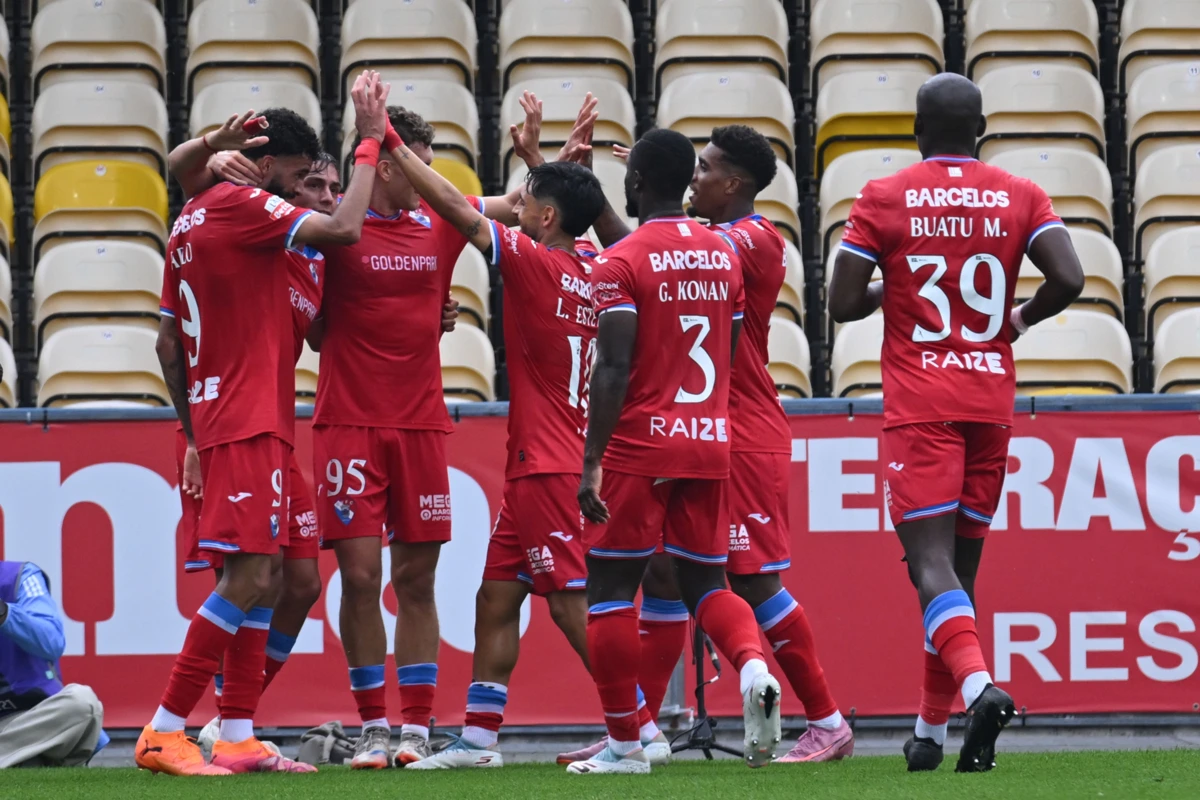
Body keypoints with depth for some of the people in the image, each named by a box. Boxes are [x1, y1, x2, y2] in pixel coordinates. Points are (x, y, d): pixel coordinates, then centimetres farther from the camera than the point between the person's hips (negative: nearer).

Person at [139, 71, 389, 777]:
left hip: (216, 418, 10)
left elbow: (170, 345, 22)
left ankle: (238, 738, 8)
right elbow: (344, 230, -18)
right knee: (249, 577, -13)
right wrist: (370, 141, -8)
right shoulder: (243, 206, -9)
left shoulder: (191, 220, 19)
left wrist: (195, 434, 25)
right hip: (250, 423, -10)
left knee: (261, 579, 10)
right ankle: (163, 734, -15)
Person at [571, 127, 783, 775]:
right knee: (705, 582, 14)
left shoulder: (620, 264, -10)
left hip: (638, 447, -6)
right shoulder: (724, 253, 10)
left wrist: (591, 464, -15)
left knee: (610, 588, 4)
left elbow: (614, 369, -16)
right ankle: (754, 667, -17)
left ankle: (624, 743, 4)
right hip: (710, 443, 6)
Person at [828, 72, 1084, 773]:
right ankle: (931, 730, 16)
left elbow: (842, 306, -4)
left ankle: (979, 684, -36)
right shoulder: (1019, 197, 4)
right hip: (992, 400, 3)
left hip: (919, 407, -3)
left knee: (931, 562, -10)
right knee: (962, 563, 12)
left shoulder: (883, 200, -2)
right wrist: (1020, 318, 11)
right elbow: (1069, 280, -9)